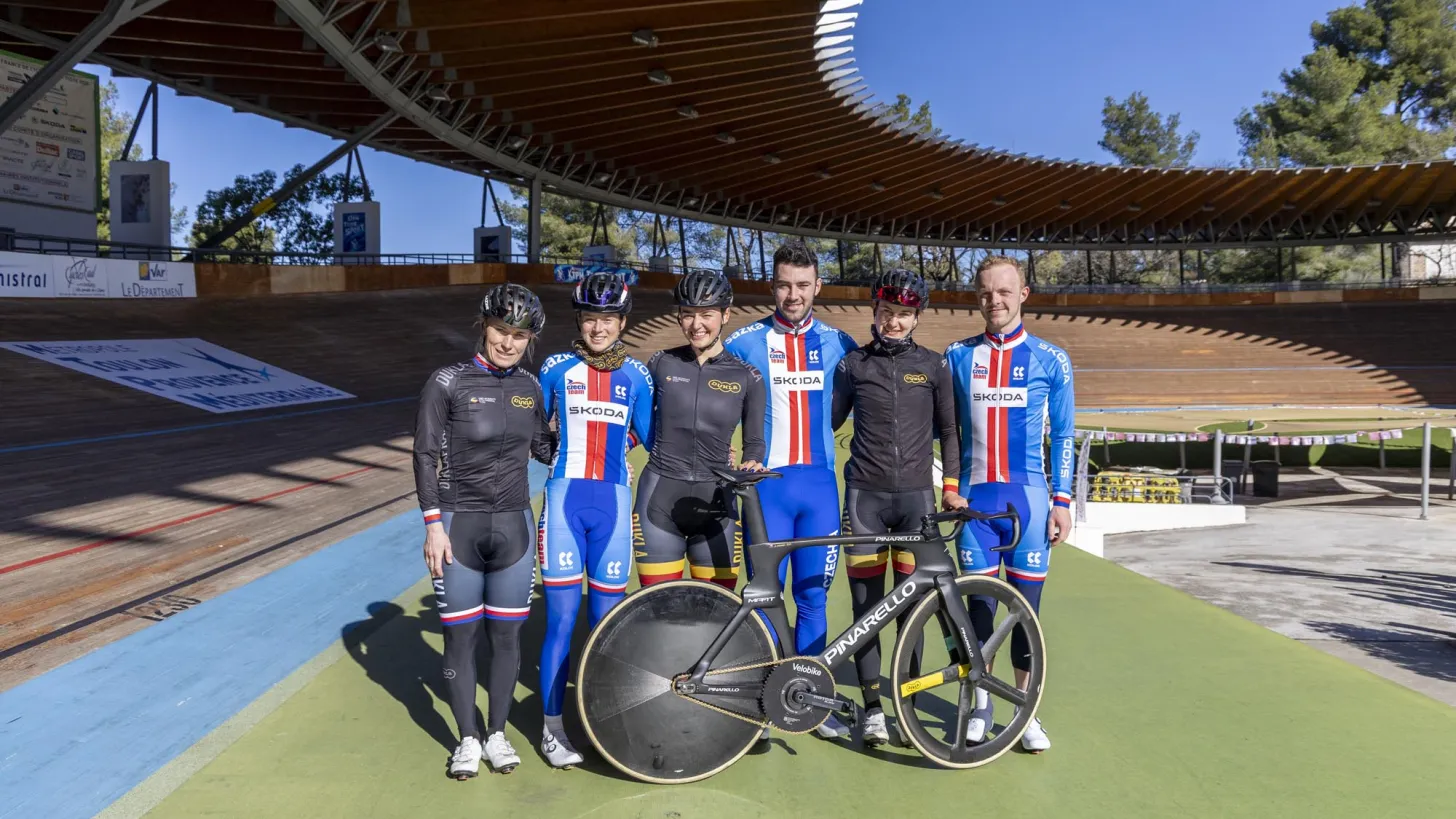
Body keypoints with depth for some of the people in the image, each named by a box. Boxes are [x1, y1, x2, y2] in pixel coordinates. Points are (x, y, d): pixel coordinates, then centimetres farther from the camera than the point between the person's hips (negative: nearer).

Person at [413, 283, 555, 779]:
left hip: (513, 526, 3)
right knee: (460, 637, 6)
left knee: (507, 635, 10)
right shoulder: (448, 383, -9)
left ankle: (497, 734, 27)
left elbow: (544, 449, 14)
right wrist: (434, 524, -10)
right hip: (459, 525, -3)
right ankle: (467, 739, 22)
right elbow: (425, 456, -7)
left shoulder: (530, 387, 3)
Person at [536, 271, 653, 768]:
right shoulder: (557, 368, 2)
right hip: (565, 499, -1)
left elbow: (652, 438, 12)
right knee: (562, 618, -2)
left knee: (607, 619, 7)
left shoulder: (636, 375, 6)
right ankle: (552, 727, 11)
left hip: (612, 503, 2)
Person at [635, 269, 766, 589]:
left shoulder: (747, 377, 0)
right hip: (660, 500, 0)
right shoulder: (661, 363, 1)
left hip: (715, 503, 0)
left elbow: (754, 442, 6)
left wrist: (750, 466, -13)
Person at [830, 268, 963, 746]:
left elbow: (948, 431, 13)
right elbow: (830, 422, 12)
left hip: (916, 495, 0)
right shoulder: (853, 365, 7)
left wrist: (951, 486, 6)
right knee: (866, 603, 0)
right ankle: (872, 706, 8)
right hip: (864, 494, 0)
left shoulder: (934, 366, 7)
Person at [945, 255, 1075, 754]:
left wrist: (1063, 500, 0)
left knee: (1027, 604, 4)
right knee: (979, 603, 6)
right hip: (976, 495, 1)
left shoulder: (1050, 359, 3)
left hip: (1028, 495, -1)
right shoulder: (958, 356, 6)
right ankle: (981, 706, 20)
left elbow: (1062, 435, 5)